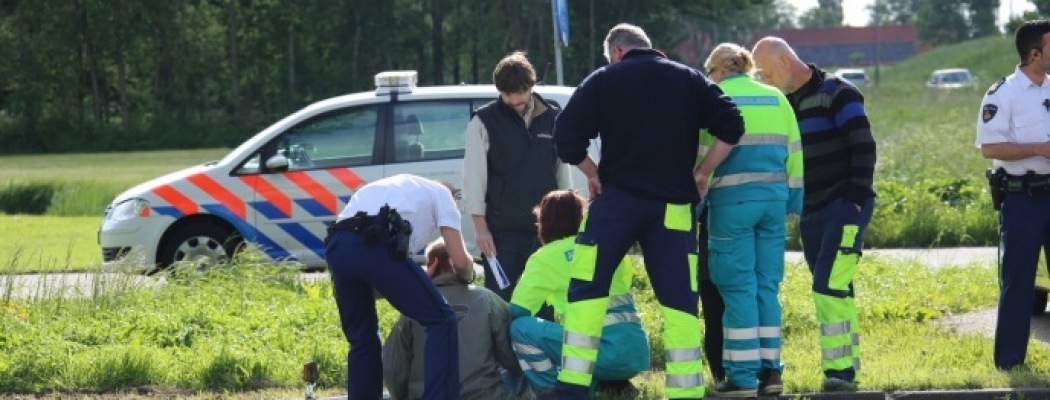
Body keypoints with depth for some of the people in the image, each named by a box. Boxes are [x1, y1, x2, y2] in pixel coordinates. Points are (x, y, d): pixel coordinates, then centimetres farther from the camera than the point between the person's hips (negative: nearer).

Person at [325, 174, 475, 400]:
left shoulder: (395, 186, 42)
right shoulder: (440, 192, 26)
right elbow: (460, 260, 15)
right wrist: (467, 277, 38)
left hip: (335, 245, 6)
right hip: (376, 245, -6)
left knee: (362, 338, 22)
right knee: (441, 321, 3)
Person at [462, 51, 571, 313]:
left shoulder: (552, 119, 9)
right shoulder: (484, 122, -1)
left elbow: (562, 171, 15)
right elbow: (474, 177, -3)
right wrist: (481, 227, -9)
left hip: (545, 229, 3)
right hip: (503, 231, -3)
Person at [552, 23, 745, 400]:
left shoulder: (604, 80, 1)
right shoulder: (690, 80, 10)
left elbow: (566, 137, -6)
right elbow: (731, 126, 2)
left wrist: (592, 172, 9)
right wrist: (702, 173, 8)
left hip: (617, 200, -2)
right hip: (674, 208, 2)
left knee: (587, 292, 6)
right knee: (679, 300, 5)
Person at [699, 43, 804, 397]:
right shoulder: (776, 99, 13)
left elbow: (702, 154, -7)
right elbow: (794, 152, 14)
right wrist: (793, 200, 18)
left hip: (733, 201, -5)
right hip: (773, 198, 5)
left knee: (739, 288, -3)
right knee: (767, 286, 10)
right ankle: (770, 371, 9)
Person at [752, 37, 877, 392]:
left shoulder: (837, 94, -9)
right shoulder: (786, 103, 14)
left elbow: (863, 148, -13)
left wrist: (856, 200, -17)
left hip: (845, 206, -8)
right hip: (810, 213, 8)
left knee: (829, 286, -16)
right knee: (836, 291, 8)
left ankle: (839, 367, -15)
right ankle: (848, 365, 11)